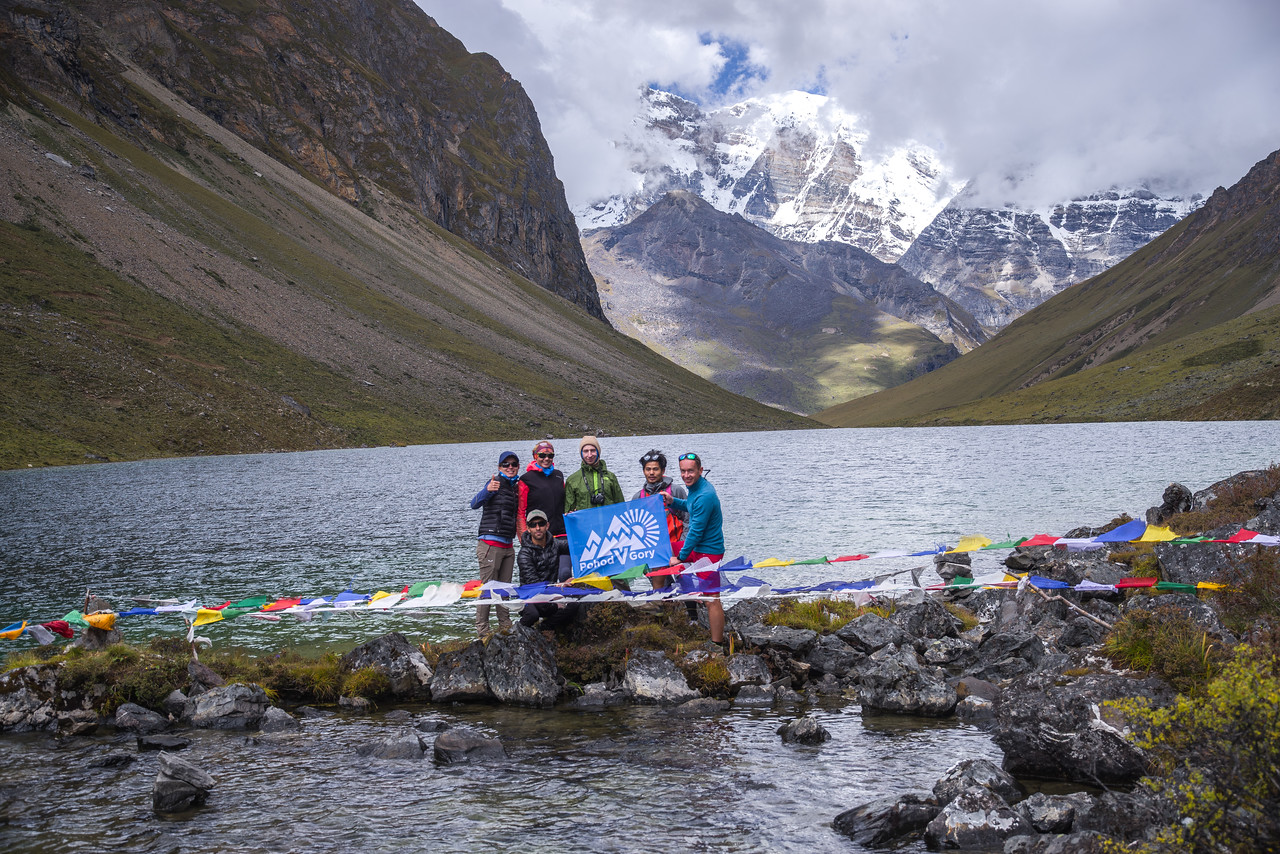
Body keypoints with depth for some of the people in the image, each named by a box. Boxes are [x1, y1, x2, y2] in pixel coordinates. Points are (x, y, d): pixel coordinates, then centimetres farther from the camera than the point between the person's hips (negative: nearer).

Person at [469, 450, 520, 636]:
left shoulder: (515, 486, 14)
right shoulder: (495, 483, -7)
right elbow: (474, 504, -23)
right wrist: (487, 490, -40)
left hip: (507, 545, 7)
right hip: (490, 543, -7)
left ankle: (505, 626, 19)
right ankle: (482, 630, -1)